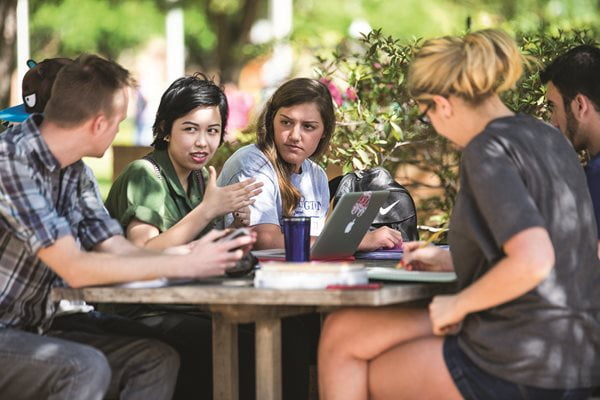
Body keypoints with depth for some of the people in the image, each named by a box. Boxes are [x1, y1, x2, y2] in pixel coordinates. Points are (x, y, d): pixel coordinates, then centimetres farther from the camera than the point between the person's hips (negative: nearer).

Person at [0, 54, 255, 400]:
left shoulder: (74, 172, 7)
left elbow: (119, 251, 4)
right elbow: (75, 268, -26)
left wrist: (194, 254, -11)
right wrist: (184, 265, -23)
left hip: (34, 328, 9)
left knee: (158, 359, -4)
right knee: (86, 368, -31)